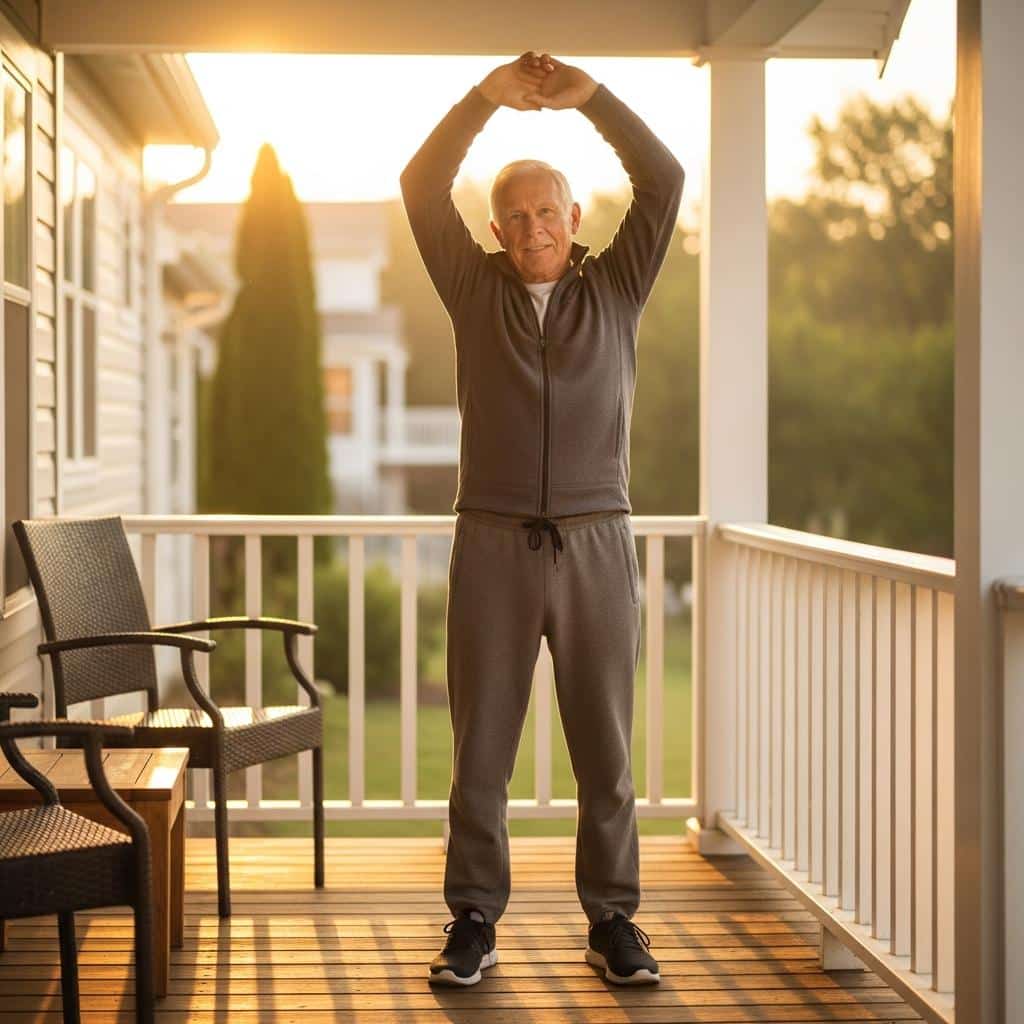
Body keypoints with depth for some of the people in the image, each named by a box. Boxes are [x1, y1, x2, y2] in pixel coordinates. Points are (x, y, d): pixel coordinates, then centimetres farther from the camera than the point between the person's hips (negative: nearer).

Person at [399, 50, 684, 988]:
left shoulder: (615, 288, 11)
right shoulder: (476, 289, 11)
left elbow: (664, 181, 1)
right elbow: (422, 187, 1)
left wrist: (589, 94, -4)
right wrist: (489, 96, -4)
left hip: (597, 542, 0)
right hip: (493, 545, 0)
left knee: (605, 744, 2)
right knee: (481, 744, 1)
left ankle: (613, 920, 10)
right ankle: (474, 921, 9)